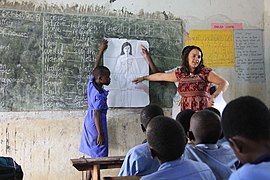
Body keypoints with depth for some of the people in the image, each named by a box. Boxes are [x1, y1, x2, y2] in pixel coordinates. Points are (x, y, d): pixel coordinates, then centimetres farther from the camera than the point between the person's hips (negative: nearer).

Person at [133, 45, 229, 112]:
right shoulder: (180, 73, 14)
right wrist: (143, 78, 39)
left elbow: (224, 83, -3)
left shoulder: (205, 72, 2)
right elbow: (161, 76, 28)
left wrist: (214, 96, -21)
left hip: (203, 112, -3)